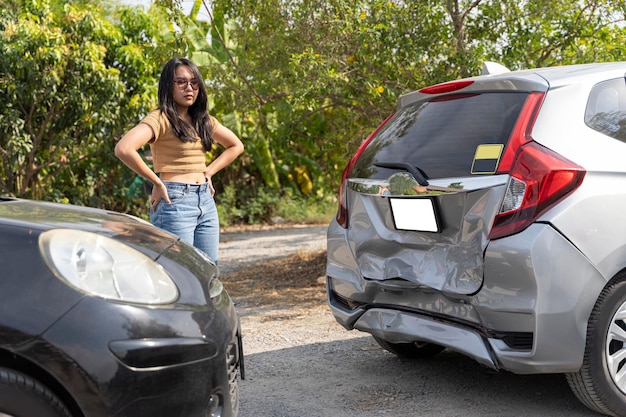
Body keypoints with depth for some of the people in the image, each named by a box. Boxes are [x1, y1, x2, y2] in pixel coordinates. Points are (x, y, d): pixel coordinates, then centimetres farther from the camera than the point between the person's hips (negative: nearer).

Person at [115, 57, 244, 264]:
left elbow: (236, 146, 26)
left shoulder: (204, 120, 13)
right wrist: (156, 182, -15)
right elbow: (123, 149, -23)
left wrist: (209, 172, 11)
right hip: (175, 201, -7)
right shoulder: (160, 119, -8)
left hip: (206, 201, 7)